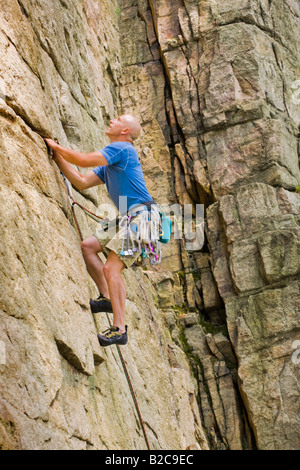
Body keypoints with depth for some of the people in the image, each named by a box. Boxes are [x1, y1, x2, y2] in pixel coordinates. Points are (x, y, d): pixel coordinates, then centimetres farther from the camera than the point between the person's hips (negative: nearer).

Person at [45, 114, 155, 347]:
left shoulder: (122, 148, -6)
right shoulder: (109, 164, 23)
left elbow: (83, 160, -14)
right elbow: (82, 182, 16)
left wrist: (56, 146, -1)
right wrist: (58, 156, 15)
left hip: (142, 216, -10)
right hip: (129, 219, 10)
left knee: (112, 267, -17)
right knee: (88, 245, 7)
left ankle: (119, 329, -16)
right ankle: (107, 297, 7)